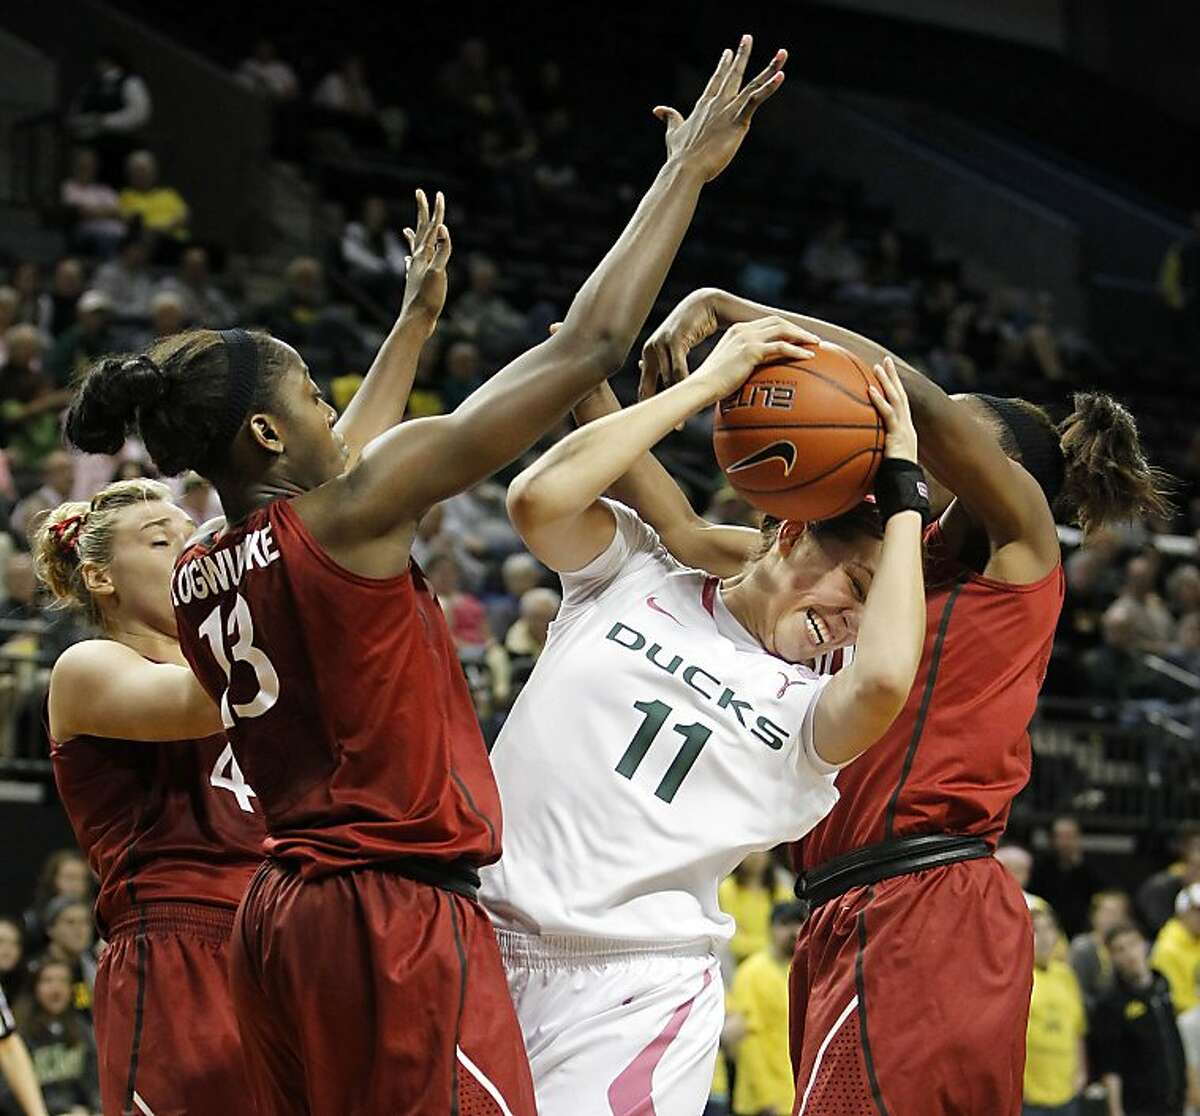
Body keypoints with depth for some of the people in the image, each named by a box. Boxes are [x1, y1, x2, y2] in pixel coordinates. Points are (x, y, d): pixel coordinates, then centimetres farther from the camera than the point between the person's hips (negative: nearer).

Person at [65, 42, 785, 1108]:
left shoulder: (198, 575, 9)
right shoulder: (350, 515, -12)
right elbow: (588, 349, -12)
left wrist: (414, 322, 42)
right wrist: (689, 167, -3)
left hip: (281, 917, 9)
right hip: (399, 920, -9)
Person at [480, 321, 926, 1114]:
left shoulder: (809, 717, 7)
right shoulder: (639, 572, 9)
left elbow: (886, 678, -17)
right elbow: (539, 499, -11)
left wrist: (903, 492, -6)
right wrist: (707, 385, -7)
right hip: (490, 940, 1)